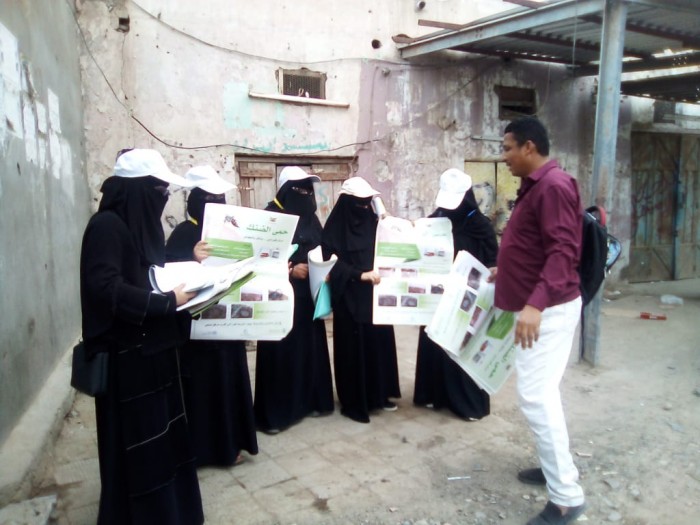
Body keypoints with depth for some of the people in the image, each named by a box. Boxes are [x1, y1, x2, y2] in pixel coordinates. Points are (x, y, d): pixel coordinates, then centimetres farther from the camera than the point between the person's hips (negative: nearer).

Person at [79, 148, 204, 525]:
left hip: (154, 348, 9)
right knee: (136, 444, 3)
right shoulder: (106, 226, -16)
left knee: (161, 435, 18)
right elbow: (105, 287, -24)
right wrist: (167, 302, -23)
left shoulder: (143, 223, 11)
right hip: (128, 356, -9)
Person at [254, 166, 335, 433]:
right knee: (281, 350, -4)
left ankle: (310, 399, 25)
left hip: (308, 293, 6)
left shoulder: (310, 217, 12)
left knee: (310, 346, 11)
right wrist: (290, 269, -18)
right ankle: (274, 412, 7)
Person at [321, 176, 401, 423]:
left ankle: (379, 394, 25)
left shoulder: (374, 222, 9)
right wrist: (360, 275, -24)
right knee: (354, 347, 0)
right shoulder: (336, 227, -8)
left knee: (380, 342, 9)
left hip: (376, 295, 5)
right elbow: (332, 262, -15)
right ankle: (354, 402, 13)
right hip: (350, 299, -5)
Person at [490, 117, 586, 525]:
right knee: (541, 392, 17)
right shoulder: (535, 185, 15)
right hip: (537, 304, 11)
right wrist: (505, 273, 27)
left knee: (536, 395, -10)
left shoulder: (554, 185, -17)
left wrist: (536, 303, -36)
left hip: (549, 308, -11)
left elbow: (563, 252, -27)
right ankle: (555, 466, 31)